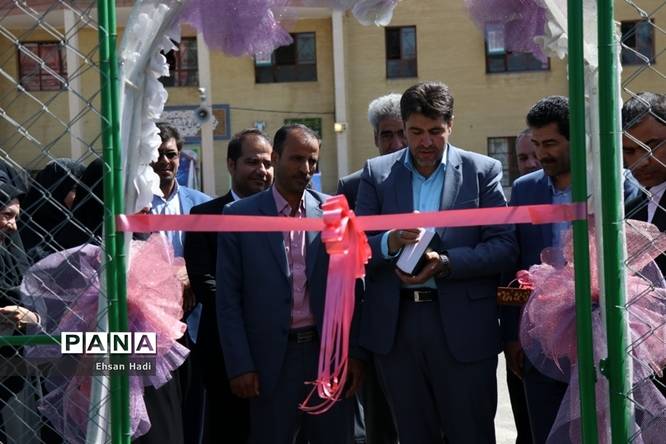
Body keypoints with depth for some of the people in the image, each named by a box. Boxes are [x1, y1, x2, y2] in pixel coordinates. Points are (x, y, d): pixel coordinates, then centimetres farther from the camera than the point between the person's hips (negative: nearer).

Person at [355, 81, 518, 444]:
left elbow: (505, 247, -4)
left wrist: (444, 263, -18)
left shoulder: (483, 170, 2)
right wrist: (390, 242, -19)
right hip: (395, 327, 2)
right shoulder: (377, 173, 8)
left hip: (462, 328, -2)